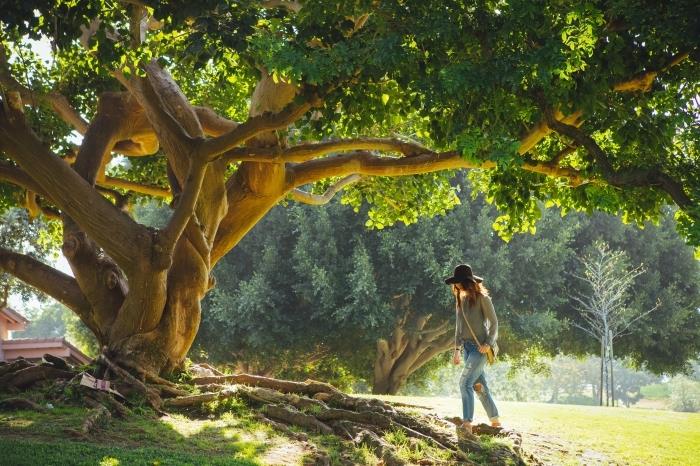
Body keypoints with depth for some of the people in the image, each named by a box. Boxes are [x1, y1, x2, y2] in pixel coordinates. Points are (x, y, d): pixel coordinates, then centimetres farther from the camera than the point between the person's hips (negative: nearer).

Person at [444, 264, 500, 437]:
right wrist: (457, 349, 15)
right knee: (479, 385, 11)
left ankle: (467, 423, -23)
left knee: (465, 382, -19)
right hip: (467, 346, 8)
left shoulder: (482, 298, -9)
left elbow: (494, 322, -8)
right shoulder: (461, 299, 12)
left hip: (480, 347, -8)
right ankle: (495, 420, 22)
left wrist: (488, 343, -18)